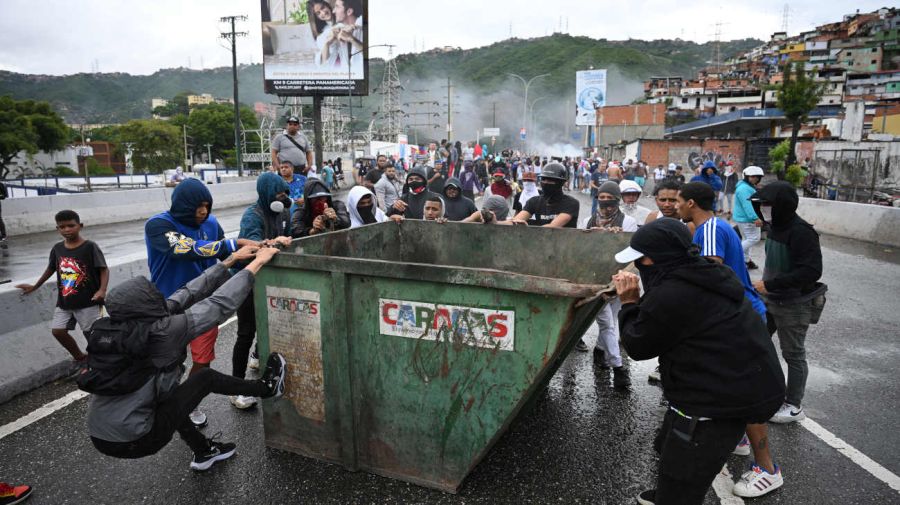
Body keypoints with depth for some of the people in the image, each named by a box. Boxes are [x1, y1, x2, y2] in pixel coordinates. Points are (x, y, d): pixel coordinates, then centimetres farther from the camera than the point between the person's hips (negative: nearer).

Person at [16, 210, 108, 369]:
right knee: (57, 331, 6)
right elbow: (51, 268, 20)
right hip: (64, 302, 6)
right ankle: (80, 358, 25)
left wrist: (102, 290, -29)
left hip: (88, 301, -6)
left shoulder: (90, 247, -13)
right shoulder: (57, 249, 4)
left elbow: (104, 269, -15)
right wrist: (35, 287, 30)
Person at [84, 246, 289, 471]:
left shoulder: (115, 327, -1)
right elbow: (219, 304, -18)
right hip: (134, 442, -7)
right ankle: (267, 387, 24)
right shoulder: (157, 333, -22)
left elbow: (186, 295, 2)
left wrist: (230, 260, 7)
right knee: (206, 377, 4)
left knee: (168, 394, 29)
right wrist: (257, 262, -10)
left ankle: (203, 452, 38)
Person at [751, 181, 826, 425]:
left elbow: (811, 272, -26)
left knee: (793, 354, 6)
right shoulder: (776, 227, 4)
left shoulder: (801, 232, -21)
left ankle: (794, 407, 22)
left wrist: (770, 285, -26)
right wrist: (765, 282, 5)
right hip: (771, 299, 8)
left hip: (794, 305, -8)